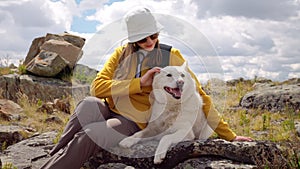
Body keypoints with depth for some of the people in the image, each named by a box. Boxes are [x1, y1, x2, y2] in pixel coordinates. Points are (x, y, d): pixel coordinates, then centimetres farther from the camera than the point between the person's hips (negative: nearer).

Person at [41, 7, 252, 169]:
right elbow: (97, 87, -4)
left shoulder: (172, 57, 4)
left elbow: (200, 97, 5)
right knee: (89, 104, -34)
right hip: (107, 111, 2)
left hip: (133, 124, -2)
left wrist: (229, 135, 3)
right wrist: (140, 83, -16)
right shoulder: (122, 54, 9)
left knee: (88, 136, -33)